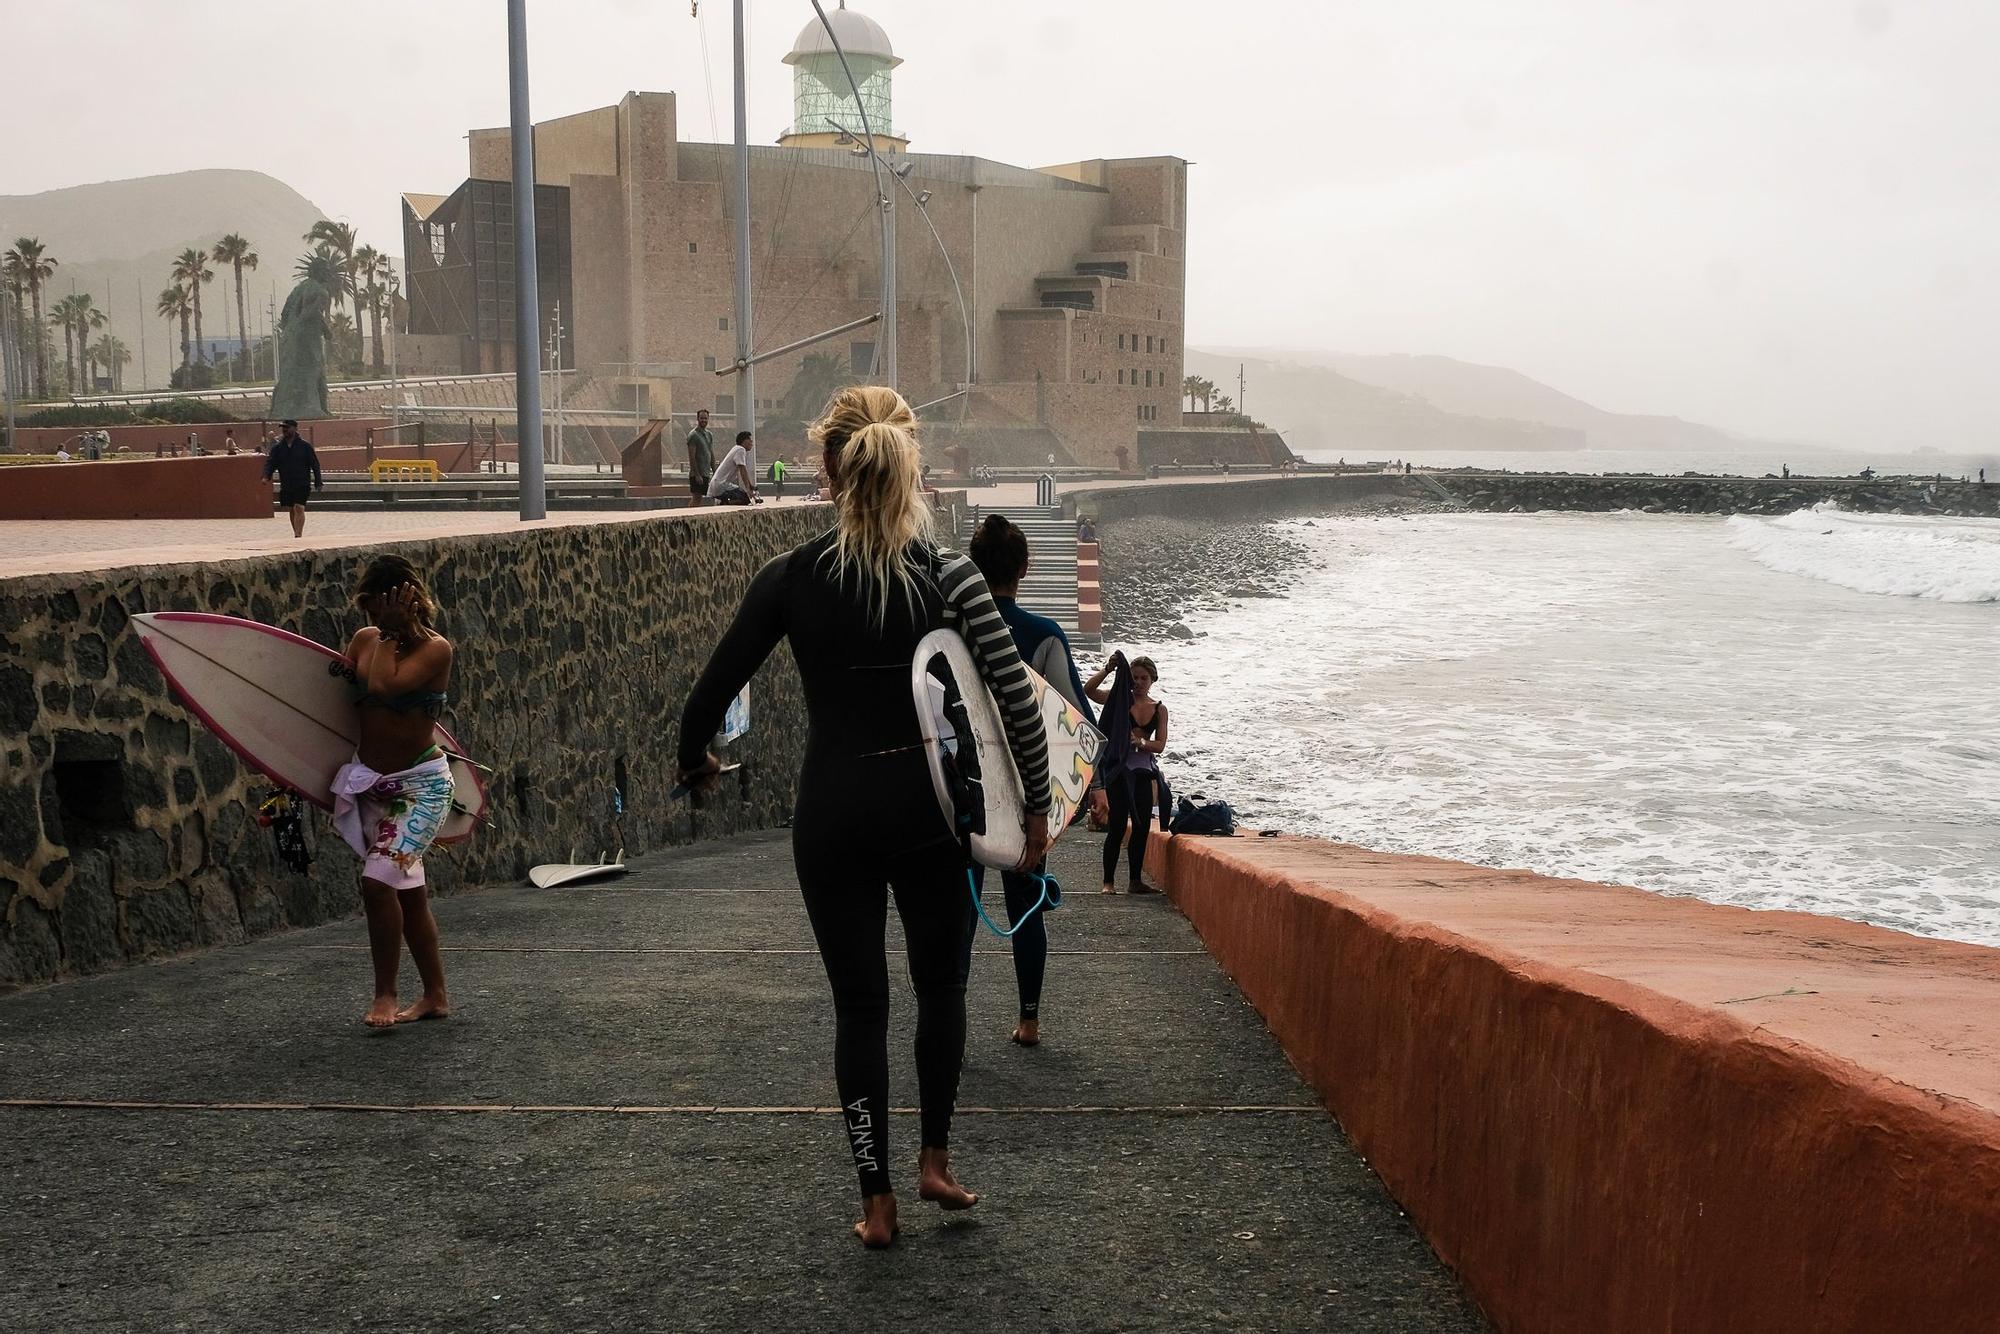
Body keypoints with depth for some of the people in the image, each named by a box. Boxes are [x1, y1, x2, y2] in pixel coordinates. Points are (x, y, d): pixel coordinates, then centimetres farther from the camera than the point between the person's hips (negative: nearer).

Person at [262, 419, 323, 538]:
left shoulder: (305, 445, -1)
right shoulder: (277, 447, 6)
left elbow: (315, 464, 2)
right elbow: (270, 462, 1)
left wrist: (318, 483, -2)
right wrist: (266, 476, -19)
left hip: (302, 484, -4)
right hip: (286, 485, 4)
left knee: (299, 508, -16)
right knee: (292, 510, 11)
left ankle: (298, 535, -20)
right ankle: (297, 534, 23)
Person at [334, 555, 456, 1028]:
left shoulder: (434, 649, -13)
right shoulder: (365, 639, 5)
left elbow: (383, 686, -27)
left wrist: (396, 628, -17)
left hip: (419, 785, -7)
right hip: (369, 781, 7)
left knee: (378, 879, -18)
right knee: (408, 891, 11)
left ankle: (385, 995, -3)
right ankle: (436, 997, 22)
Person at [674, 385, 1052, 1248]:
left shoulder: (788, 579, -6)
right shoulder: (948, 573, -7)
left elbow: (712, 692, 0)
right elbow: (1018, 699, -11)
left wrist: (694, 762, 20)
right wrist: (1036, 806, 0)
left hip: (834, 812, 0)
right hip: (931, 809, 0)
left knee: (859, 1004, 10)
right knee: (941, 983, 22)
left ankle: (877, 1203, 15)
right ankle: (935, 1160, 25)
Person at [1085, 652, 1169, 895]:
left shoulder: (1159, 709, 10)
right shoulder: (1121, 699, 0)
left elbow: (1160, 745, 2)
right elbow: (1088, 690, -15)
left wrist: (1140, 742, -17)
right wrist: (1106, 670, -26)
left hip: (1144, 769, 5)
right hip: (1119, 767, -5)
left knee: (1143, 826, 5)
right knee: (1118, 825, -10)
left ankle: (1135, 881, 14)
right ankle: (1108, 882, -5)